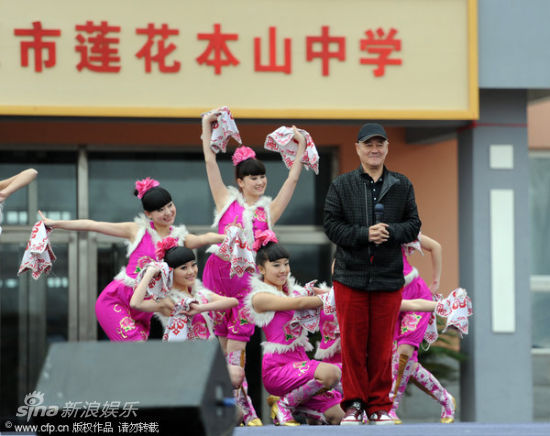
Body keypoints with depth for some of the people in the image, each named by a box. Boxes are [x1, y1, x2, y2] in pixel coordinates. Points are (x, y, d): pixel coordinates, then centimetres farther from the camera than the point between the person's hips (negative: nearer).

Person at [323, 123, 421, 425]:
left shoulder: (402, 186, 9)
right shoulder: (341, 185, 4)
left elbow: (414, 224, 8)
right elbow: (331, 225, -1)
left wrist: (391, 231, -13)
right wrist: (364, 234, -15)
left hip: (388, 276, 1)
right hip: (350, 277, -1)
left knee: (382, 344, 4)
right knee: (352, 343, 2)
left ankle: (380, 405, 13)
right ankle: (353, 403, 11)